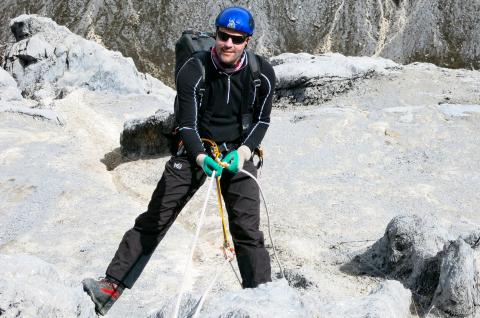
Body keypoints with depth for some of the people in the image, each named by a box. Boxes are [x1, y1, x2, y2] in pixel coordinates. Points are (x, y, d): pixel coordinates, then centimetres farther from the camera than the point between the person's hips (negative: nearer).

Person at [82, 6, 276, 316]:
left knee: (247, 229, -9)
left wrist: (243, 152, -18)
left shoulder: (263, 74, -11)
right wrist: (201, 158, -34)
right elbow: (188, 124, -16)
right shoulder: (193, 72, -17)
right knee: (154, 219, -3)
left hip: (239, 151, 0)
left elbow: (262, 120, -1)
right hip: (196, 150, 0)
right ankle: (113, 285, 0)